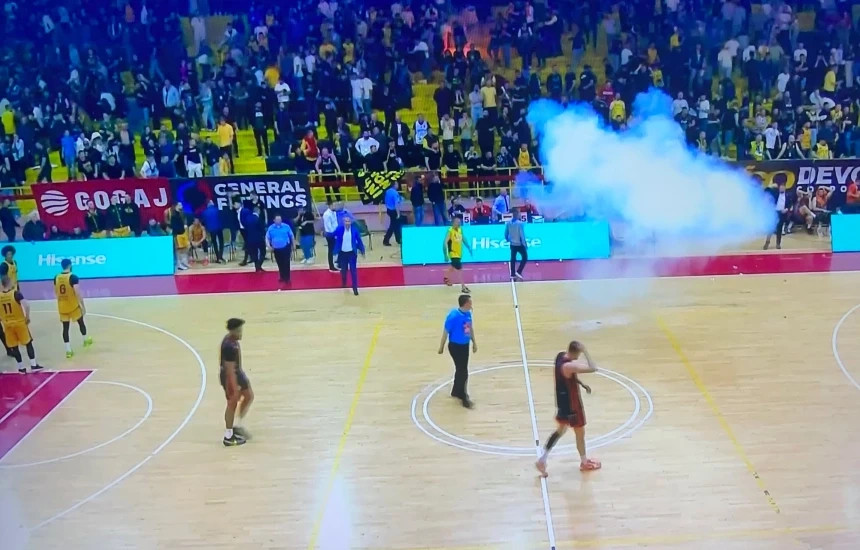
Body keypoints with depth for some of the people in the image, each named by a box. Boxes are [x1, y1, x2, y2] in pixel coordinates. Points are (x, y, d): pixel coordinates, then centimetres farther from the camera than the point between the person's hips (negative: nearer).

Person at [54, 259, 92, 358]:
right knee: (81, 322, 20)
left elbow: (56, 292, 14)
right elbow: (77, 292, -20)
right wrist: (83, 306, -13)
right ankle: (86, 340, 40)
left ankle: (68, 351, 7)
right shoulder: (73, 277, -16)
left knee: (65, 327, 7)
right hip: (73, 306, -4)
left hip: (62, 307, 4)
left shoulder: (56, 277, 2)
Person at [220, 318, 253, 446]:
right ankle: (228, 437, 14)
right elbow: (230, 369, -28)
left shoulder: (233, 340, 2)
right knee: (232, 404, 2)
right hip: (230, 376, -10)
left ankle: (237, 426, 29)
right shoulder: (229, 346, -29)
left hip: (237, 372, 10)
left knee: (249, 396, 18)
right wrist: (235, 388, -26)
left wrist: (243, 377, 24)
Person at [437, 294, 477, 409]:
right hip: (455, 346, -8)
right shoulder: (453, 316, -25)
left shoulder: (468, 313, -3)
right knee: (463, 372, -3)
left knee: (461, 370, 20)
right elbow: (446, 332, -15)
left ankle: (456, 391, 39)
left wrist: (474, 342, 19)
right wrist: (441, 347, -7)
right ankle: (464, 398, 9)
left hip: (465, 345, 8)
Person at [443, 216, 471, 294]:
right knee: (459, 269, -14)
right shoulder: (450, 231, -21)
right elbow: (445, 243, -24)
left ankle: (446, 278, 52)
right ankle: (463, 287, -13)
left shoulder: (460, 229, 1)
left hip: (459, 253, 8)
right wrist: (446, 255, -28)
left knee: (453, 267, 26)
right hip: (453, 253, -8)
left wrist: (469, 248, 14)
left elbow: (463, 239, 16)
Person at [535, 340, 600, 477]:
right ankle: (584, 462, 34)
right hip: (571, 403, -9)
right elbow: (593, 368, -39)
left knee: (561, 429, 23)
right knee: (580, 432, 13)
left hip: (562, 400, 9)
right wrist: (585, 352, -32)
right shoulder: (569, 366, -33)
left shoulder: (560, 355, -5)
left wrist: (582, 384, 10)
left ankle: (542, 459, 21)